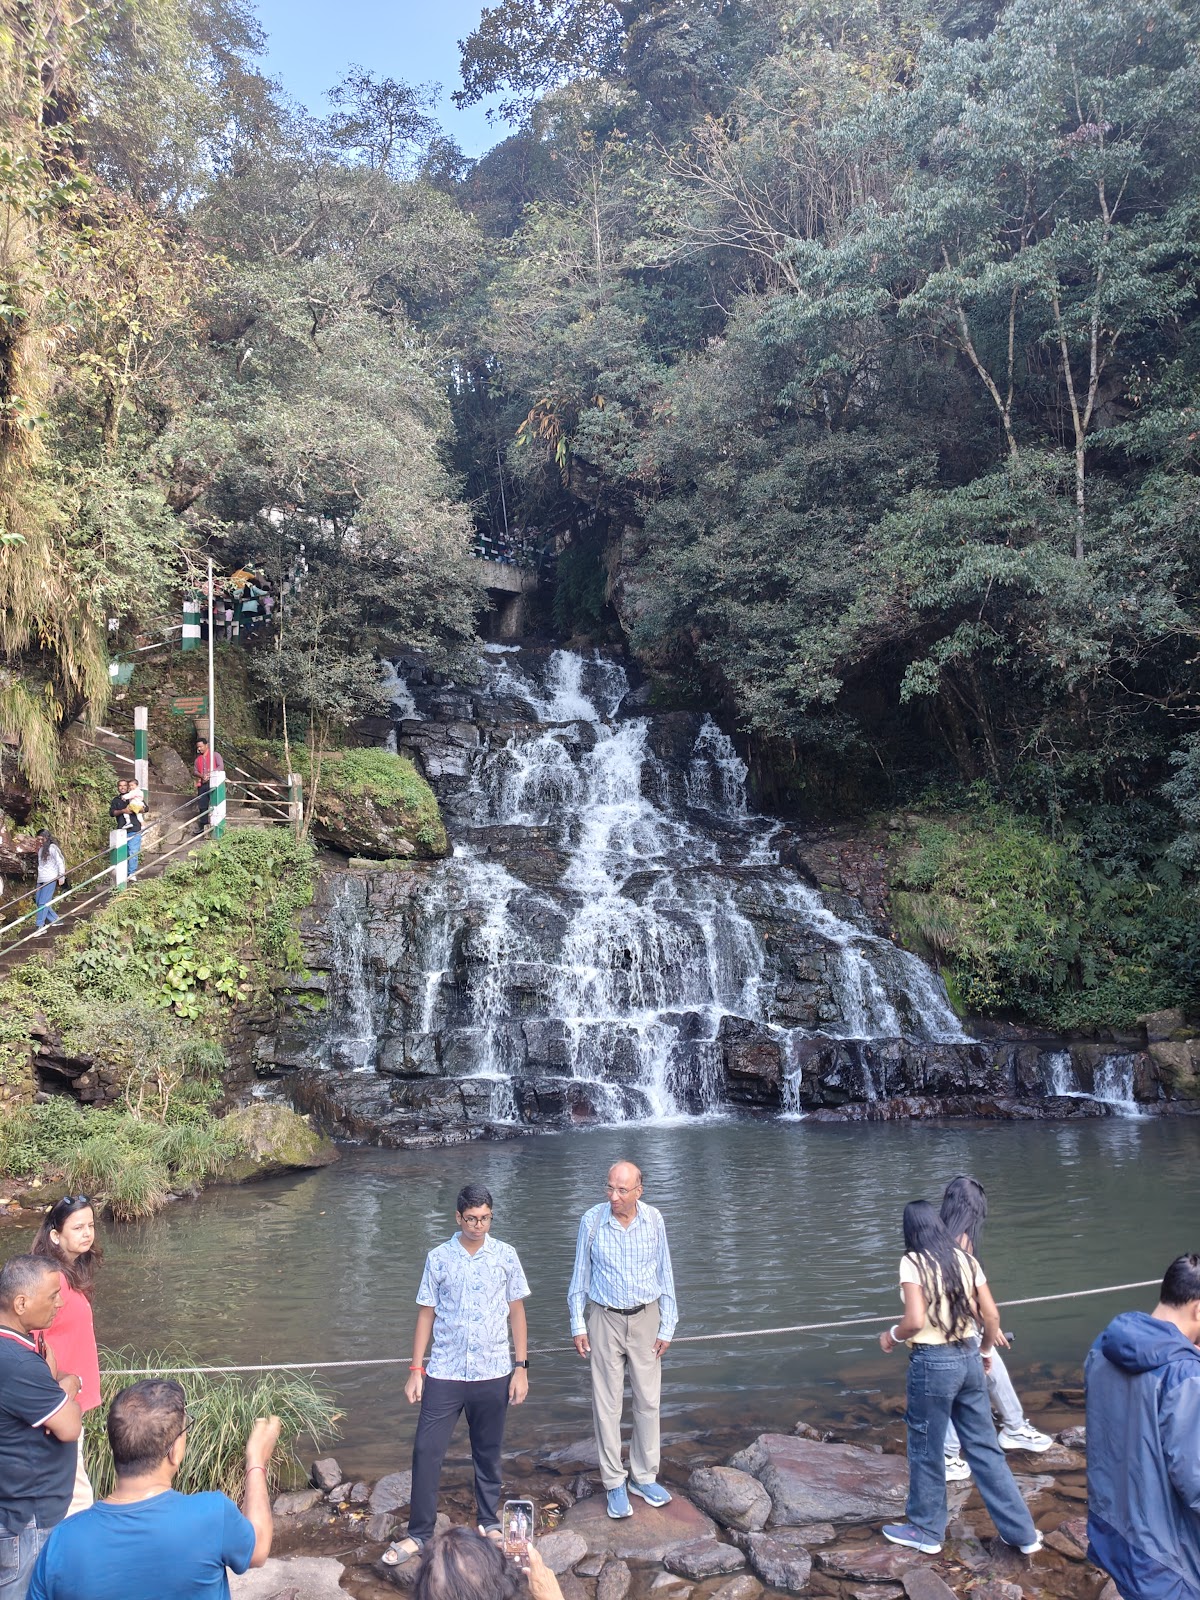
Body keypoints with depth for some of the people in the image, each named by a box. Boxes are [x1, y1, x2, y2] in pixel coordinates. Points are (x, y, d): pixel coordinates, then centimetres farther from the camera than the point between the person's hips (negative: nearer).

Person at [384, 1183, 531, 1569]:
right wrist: (416, 1370, 0)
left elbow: (517, 1312, 3)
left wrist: (521, 1367, 0)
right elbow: (426, 1314, 3)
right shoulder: (438, 1258, -3)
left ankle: (489, 1522, 31)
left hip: (493, 1374, 0)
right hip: (444, 1374, 0)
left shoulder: (506, 1256, -3)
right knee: (426, 1451, 0)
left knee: (488, 1453, 12)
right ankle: (418, 1533, 14)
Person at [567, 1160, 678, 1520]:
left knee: (648, 1401, 7)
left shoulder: (653, 1220, -8)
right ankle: (614, 1483, 15)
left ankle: (644, 1477, 23)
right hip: (604, 1319, -1)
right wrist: (578, 1325, -1)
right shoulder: (592, 1220, -11)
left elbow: (665, 1274, 2)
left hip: (645, 1318, 1)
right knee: (607, 1404, 3)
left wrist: (667, 1326, 1)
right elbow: (580, 1276, 0)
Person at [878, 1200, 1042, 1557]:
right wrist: (986, 1351, 22)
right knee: (985, 1448, 16)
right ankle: (1022, 1532, 21)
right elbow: (991, 1315, 5)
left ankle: (925, 1530, 26)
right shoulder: (965, 1259, 4)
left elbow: (915, 1321, -21)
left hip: (932, 1363, -6)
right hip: (968, 1359, 6)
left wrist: (891, 1336, -2)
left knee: (926, 1450, 11)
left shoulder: (913, 1262, -13)